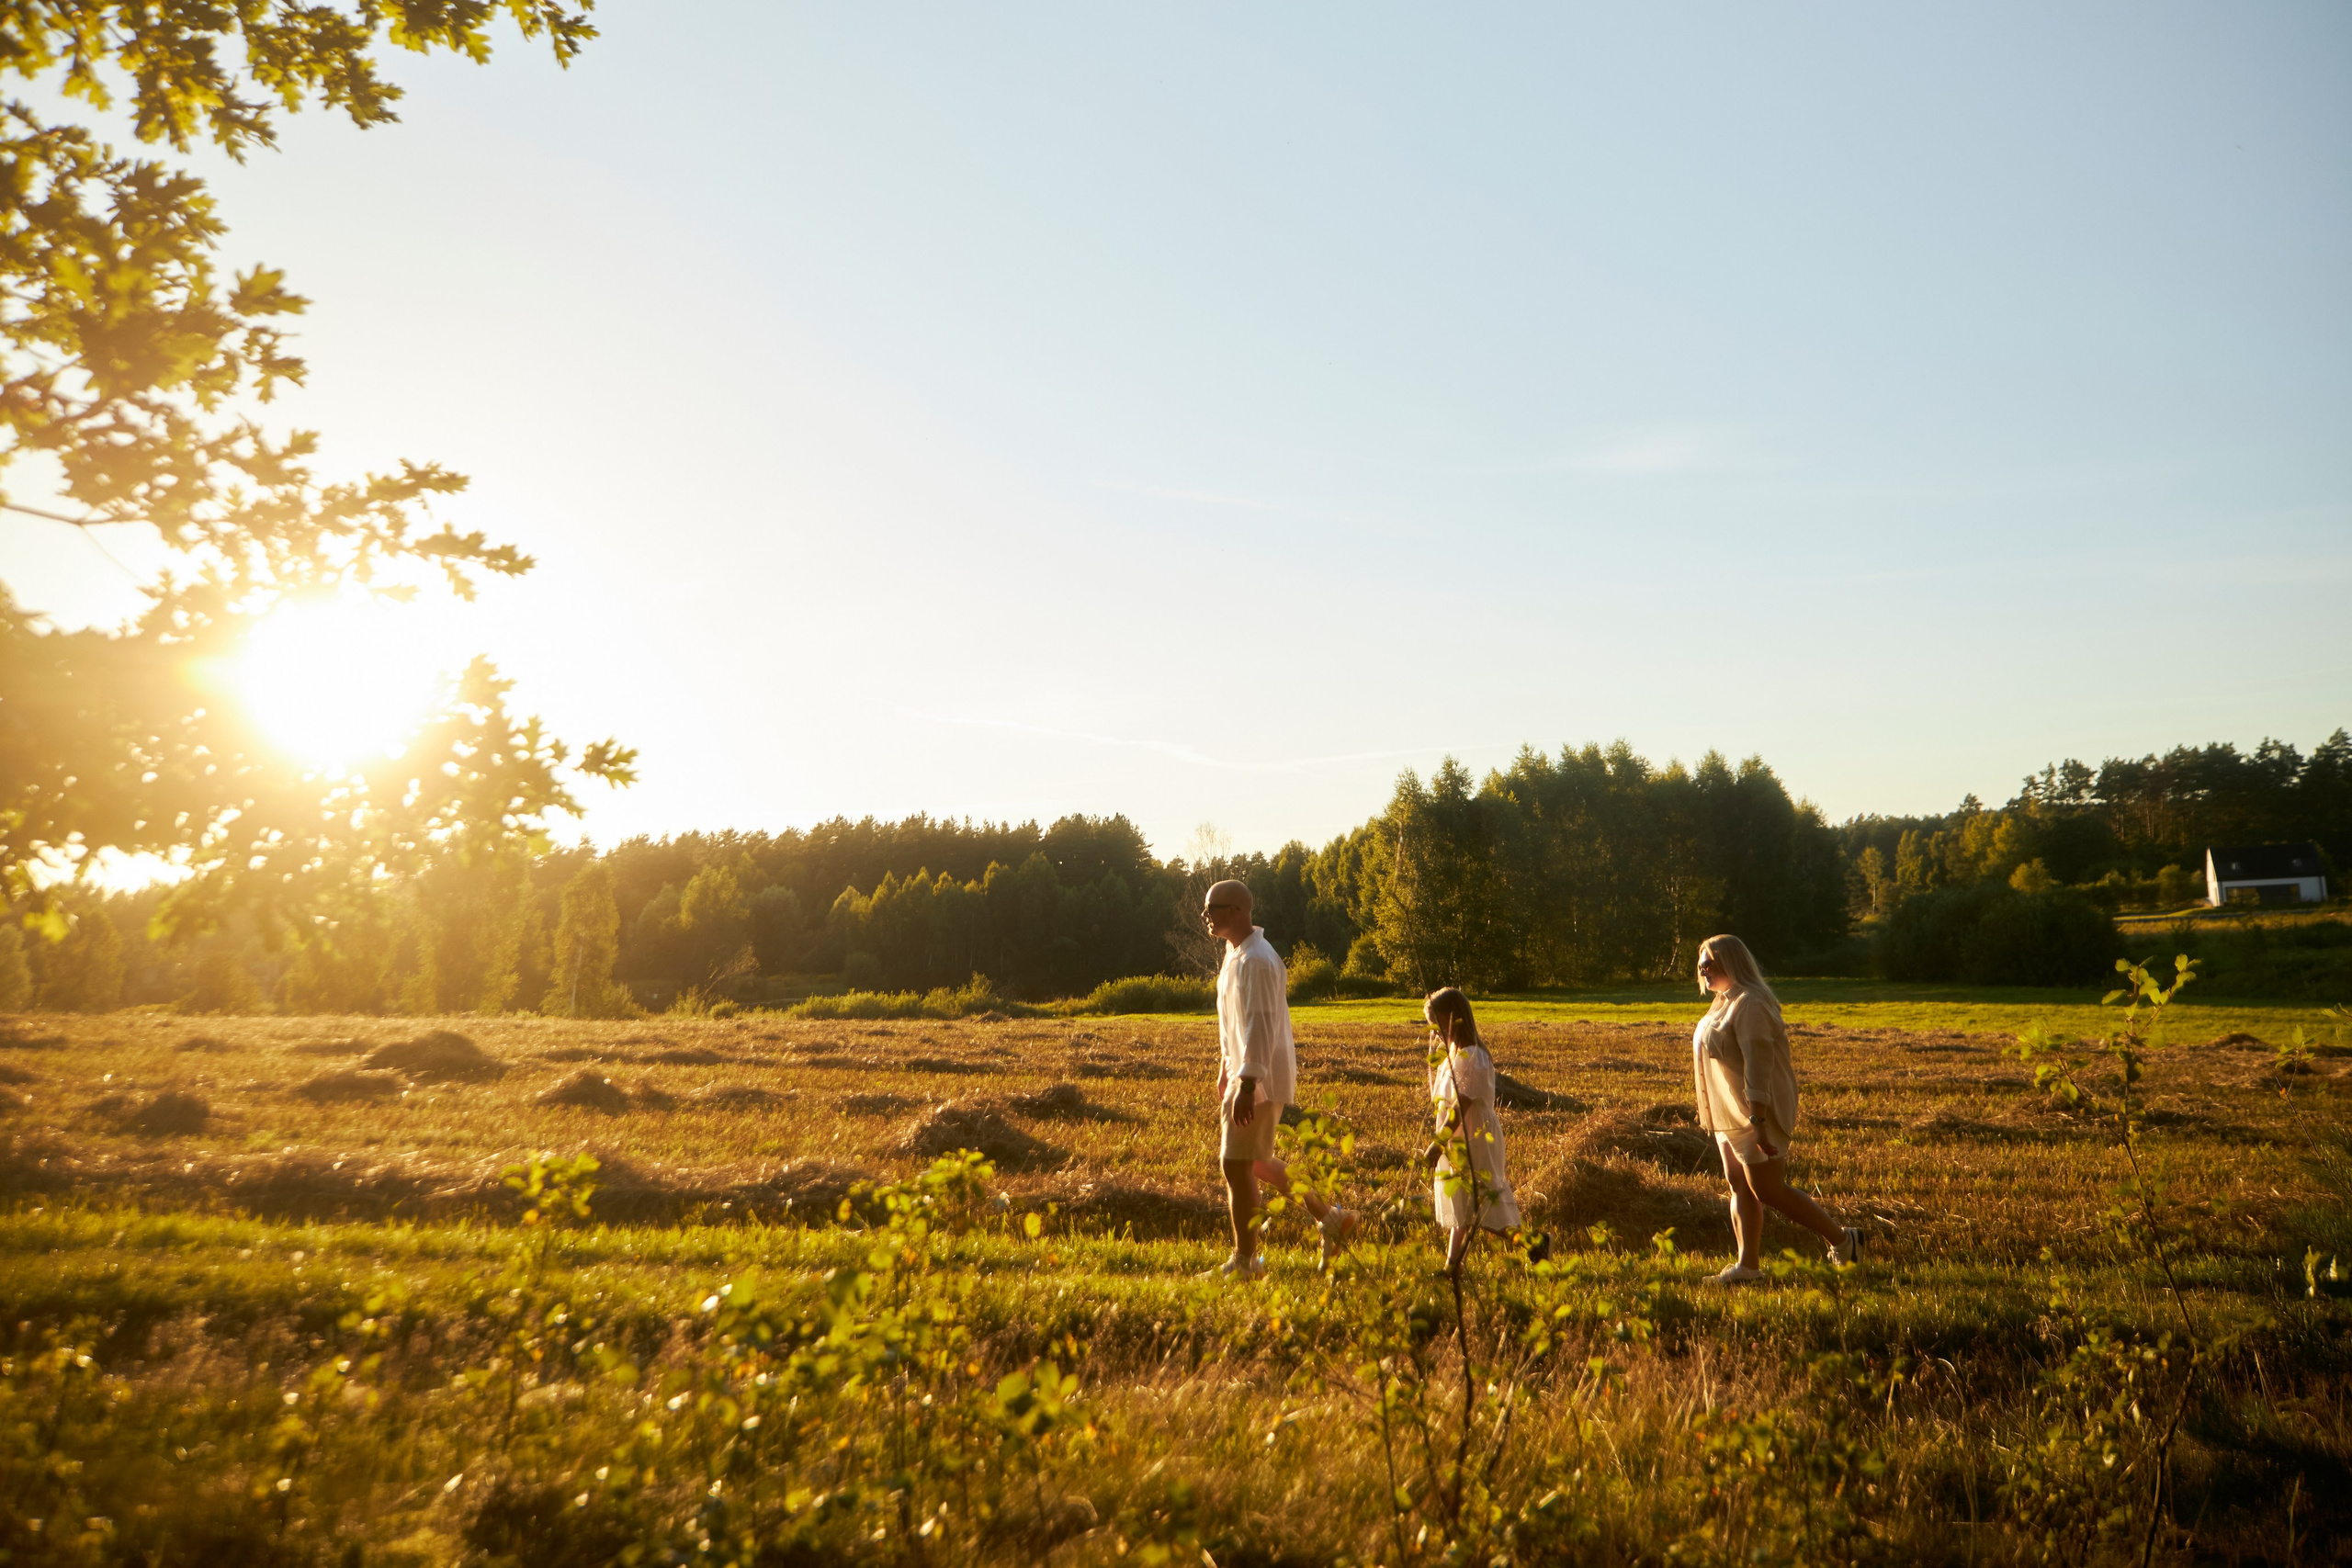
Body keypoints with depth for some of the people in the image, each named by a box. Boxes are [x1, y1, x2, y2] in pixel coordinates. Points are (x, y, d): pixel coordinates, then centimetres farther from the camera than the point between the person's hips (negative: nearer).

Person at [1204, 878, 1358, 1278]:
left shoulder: (1256, 962, -20)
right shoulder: (1235, 955, 12)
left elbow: (1262, 1026, -26)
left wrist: (1246, 1086, -29)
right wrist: (1226, 1069, 25)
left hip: (1260, 1079, -10)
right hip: (1243, 1072, 10)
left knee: (1236, 1164, -5)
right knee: (1255, 1162, 18)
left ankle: (1245, 1260, 6)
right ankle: (1328, 1218, 28)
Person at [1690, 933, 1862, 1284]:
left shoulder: (1749, 1005, -19)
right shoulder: (1726, 1002, 14)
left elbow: (1758, 1064, -24)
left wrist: (1758, 1122, -28)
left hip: (1756, 1113, -10)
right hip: (1731, 1115, 10)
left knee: (1769, 1191, -4)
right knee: (1741, 1188, 10)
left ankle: (1842, 1239, 9)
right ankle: (1747, 1266, 14)